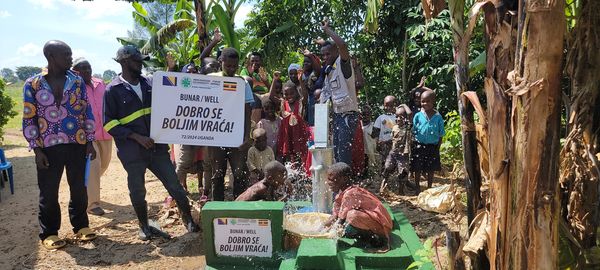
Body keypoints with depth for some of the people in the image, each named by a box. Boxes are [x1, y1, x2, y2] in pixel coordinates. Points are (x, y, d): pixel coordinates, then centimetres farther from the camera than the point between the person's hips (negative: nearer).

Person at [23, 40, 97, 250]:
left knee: (79, 188, 10)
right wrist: (37, 150, -6)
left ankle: (81, 226, 27)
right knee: (49, 193, 7)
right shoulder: (33, 84, -2)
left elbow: (87, 112, 5)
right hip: (49, 147, -1)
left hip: (77, 145, 2)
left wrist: (90, 143, 2)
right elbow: (29, 119, -1)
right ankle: (49, 233, 23)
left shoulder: (77, 81, 3)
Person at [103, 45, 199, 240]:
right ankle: (144, 226, 31)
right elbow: (109, 123, -7)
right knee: (137, 191, 11)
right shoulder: (113, 90, -3)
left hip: (157, 146, 3)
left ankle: (188, 220, 20)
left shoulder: (149, 83, 9)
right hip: (132, 151, -3)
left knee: (174, 185, 4)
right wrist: (137, 137, -16)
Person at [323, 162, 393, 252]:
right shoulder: (341, 194, 7)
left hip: (381, 226, -10)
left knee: (352, 215, -33)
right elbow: (334, 216, 13)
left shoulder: (350, 194, -23)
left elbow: (341, 220, -21)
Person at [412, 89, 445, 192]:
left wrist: (437, 147, -2)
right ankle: (417, 188, 24)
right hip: (419, 146, 0)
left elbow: (441, 135, 1)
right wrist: (413, 144, -4)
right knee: (417, 169, 7)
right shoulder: (418, 116, -4)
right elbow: (413, 132, 2)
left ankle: (429, 188, 29)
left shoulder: (438, 117, -4)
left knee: (431, 169, 12)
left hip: (433, 147, 0)